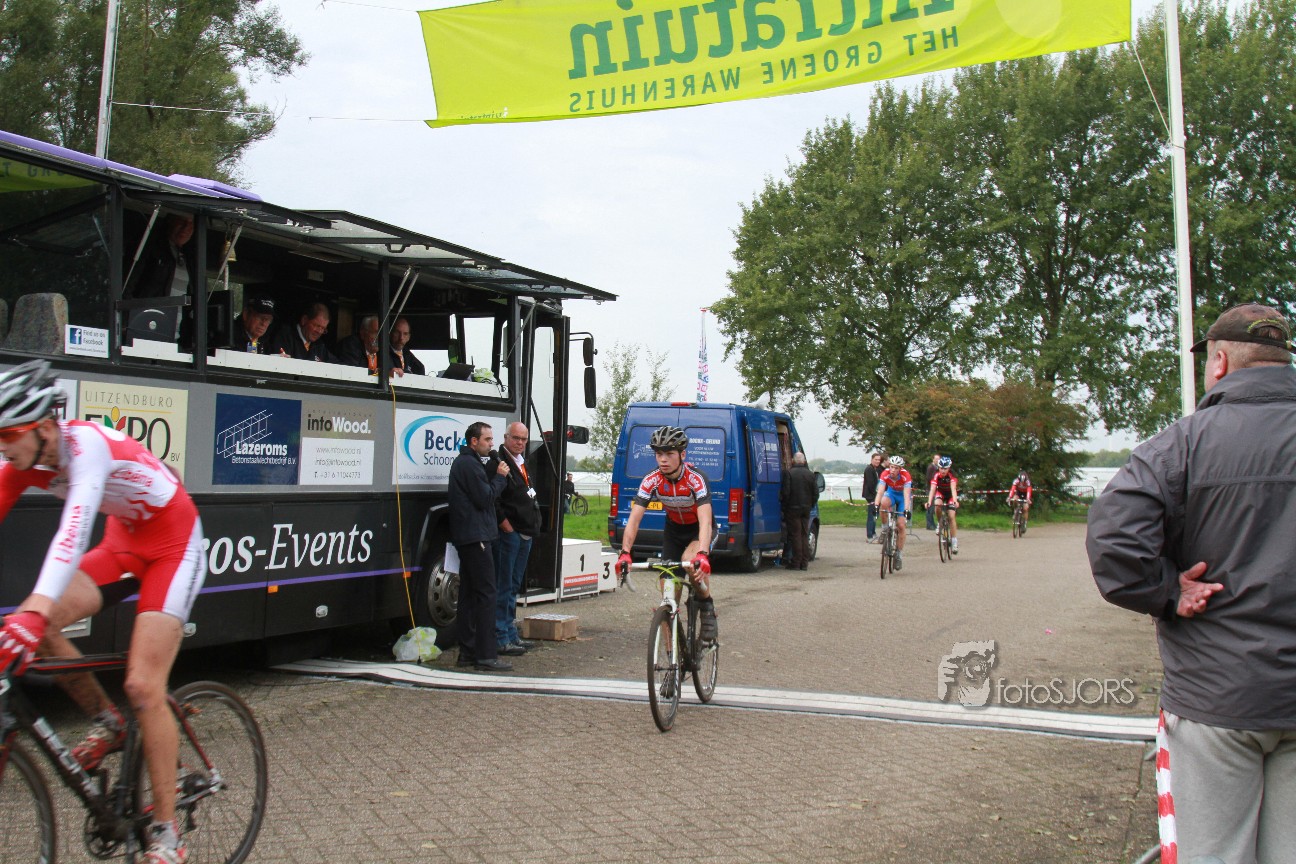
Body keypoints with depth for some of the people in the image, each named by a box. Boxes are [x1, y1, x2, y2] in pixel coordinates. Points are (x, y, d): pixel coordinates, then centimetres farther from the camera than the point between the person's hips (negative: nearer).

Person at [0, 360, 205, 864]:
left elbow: (74, 528, -43)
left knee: (143, 688, -14)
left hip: (173, 545, -7)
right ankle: (108, 724, 10)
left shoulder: (86, 443, -29)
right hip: (124, 543, 7)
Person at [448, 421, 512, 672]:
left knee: (469, 594, 12)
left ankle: (467, 651, 16)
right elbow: (485, 498, -17)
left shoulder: (463, 462, 21)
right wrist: (500, 477, -4)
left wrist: (495, 473, 4)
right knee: (486, 594, -10)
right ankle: (486, 655, -11)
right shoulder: (469, 464, -13)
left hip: (466, 537, 11)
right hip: (476, 536, -11)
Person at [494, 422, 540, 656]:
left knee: (514, 586, 15)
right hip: (508, 533, -9)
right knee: (503, 587, -5)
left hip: (524, 534, 10)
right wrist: (505, 524, -19)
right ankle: (501, 639, -1)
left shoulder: (523, 462, 18)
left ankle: (511, 635, 24)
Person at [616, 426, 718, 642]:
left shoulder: (695, 478, -32)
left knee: (691, 560, -35)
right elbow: (634, 518, -26)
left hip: (699, 529, -4)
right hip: (673, 529, 4)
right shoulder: (652, 480, -22)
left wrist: (702, 555, -59)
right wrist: (625, 553, -40)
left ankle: (707, 608, -9)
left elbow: (705, 520, -43)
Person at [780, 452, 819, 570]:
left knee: (795, 535, 0)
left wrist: (784, 505, 1)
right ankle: (804, 563, 12)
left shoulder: (789, 473, -11)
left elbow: (785, 492, -13)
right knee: (804, 535, 11)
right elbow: (816, 493, 5)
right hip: (806, 509, 4)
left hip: (793, 508, -4)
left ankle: (796, 562, -1)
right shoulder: (810, 474, 4)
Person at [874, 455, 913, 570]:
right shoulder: (885, 474, -27)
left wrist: (906, 510, -50)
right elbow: (880, 491, -34)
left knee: (900, 525, -10)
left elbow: (907, 494, -37)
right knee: (884, 503, -35)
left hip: (903, 495, -2)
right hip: (891, 492, 2)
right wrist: (876, 505, -49)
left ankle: (899, 553, 3)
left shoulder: (906, 475, -31)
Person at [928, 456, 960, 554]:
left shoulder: (952, 475, -29)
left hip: (950, 495, -1)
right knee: (937, 504, -33)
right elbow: (932, 489, -35)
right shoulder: (936, 475, -26)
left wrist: (955, 501, -58)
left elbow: (953, 489, -42)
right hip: (940, 493, 1)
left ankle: (954, 542, -10)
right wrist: (929, 502, -51)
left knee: (952, 516, -14)